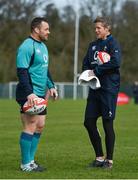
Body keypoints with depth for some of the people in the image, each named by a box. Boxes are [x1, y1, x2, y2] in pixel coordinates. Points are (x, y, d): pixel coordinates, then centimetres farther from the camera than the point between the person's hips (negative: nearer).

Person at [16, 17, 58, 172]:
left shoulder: (42, 46, 17)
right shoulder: (26, 47, -14)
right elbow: (22, 72, -20)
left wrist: (51, 86, 18)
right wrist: (29, 93, -26)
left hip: (40, 94, 10)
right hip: (30, 95, -10)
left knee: (40, 126, 11)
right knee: (30, 127, -7)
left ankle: (30, 160, 19)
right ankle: (26, 164, 0)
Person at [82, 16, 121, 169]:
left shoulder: (112, 43, -6)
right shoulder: (93, 45, 16)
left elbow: (115, 62, -22)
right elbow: (85, 63, 19)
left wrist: (97, 71, -15)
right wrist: (88, 73, -3)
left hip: (109, 89, -7)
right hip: (95, 88, 7)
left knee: (108, 124, -3)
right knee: (89, 122, 5)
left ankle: (109, 160, 7)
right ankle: (99, 157, 17)